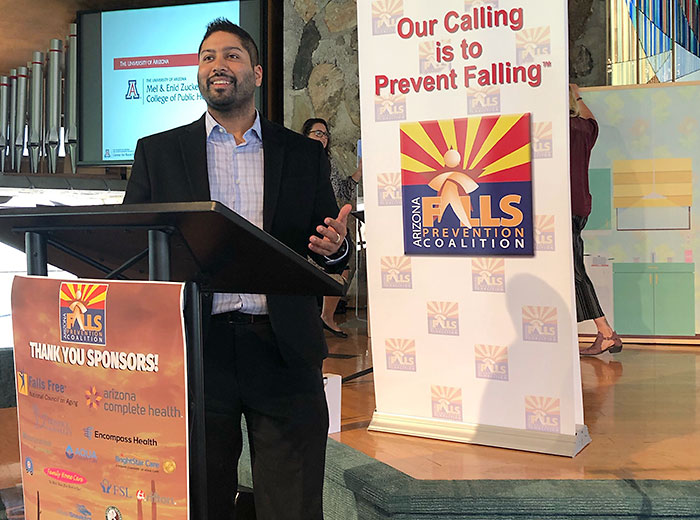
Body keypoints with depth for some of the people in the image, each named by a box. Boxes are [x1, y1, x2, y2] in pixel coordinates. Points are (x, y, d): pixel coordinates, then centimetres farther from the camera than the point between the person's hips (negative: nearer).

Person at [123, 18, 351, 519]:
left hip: (284, 352, 0)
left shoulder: (304, 154, 11)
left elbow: (331, 253, 11)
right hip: (194, 350, 1)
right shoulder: (158, 152, 10)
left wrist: (334, 247, -13)